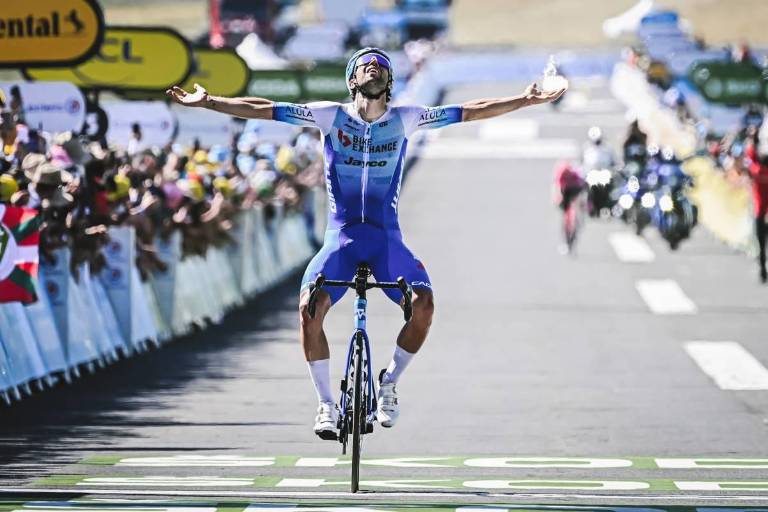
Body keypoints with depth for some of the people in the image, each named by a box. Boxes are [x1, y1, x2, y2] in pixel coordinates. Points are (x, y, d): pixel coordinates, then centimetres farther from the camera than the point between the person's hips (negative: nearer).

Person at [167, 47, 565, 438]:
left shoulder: (404, 120, 6)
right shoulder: (332, 116, 2)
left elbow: (471, 111, 5)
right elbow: (263, 110, -1)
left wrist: (526, 101, 1)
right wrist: (209, 102, -8)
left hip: (386, 236, 1)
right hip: (341, 236, -1)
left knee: (423, 305, -23)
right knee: (309, 308, -23)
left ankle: (388, 384, 4)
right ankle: (326, 405, -6)